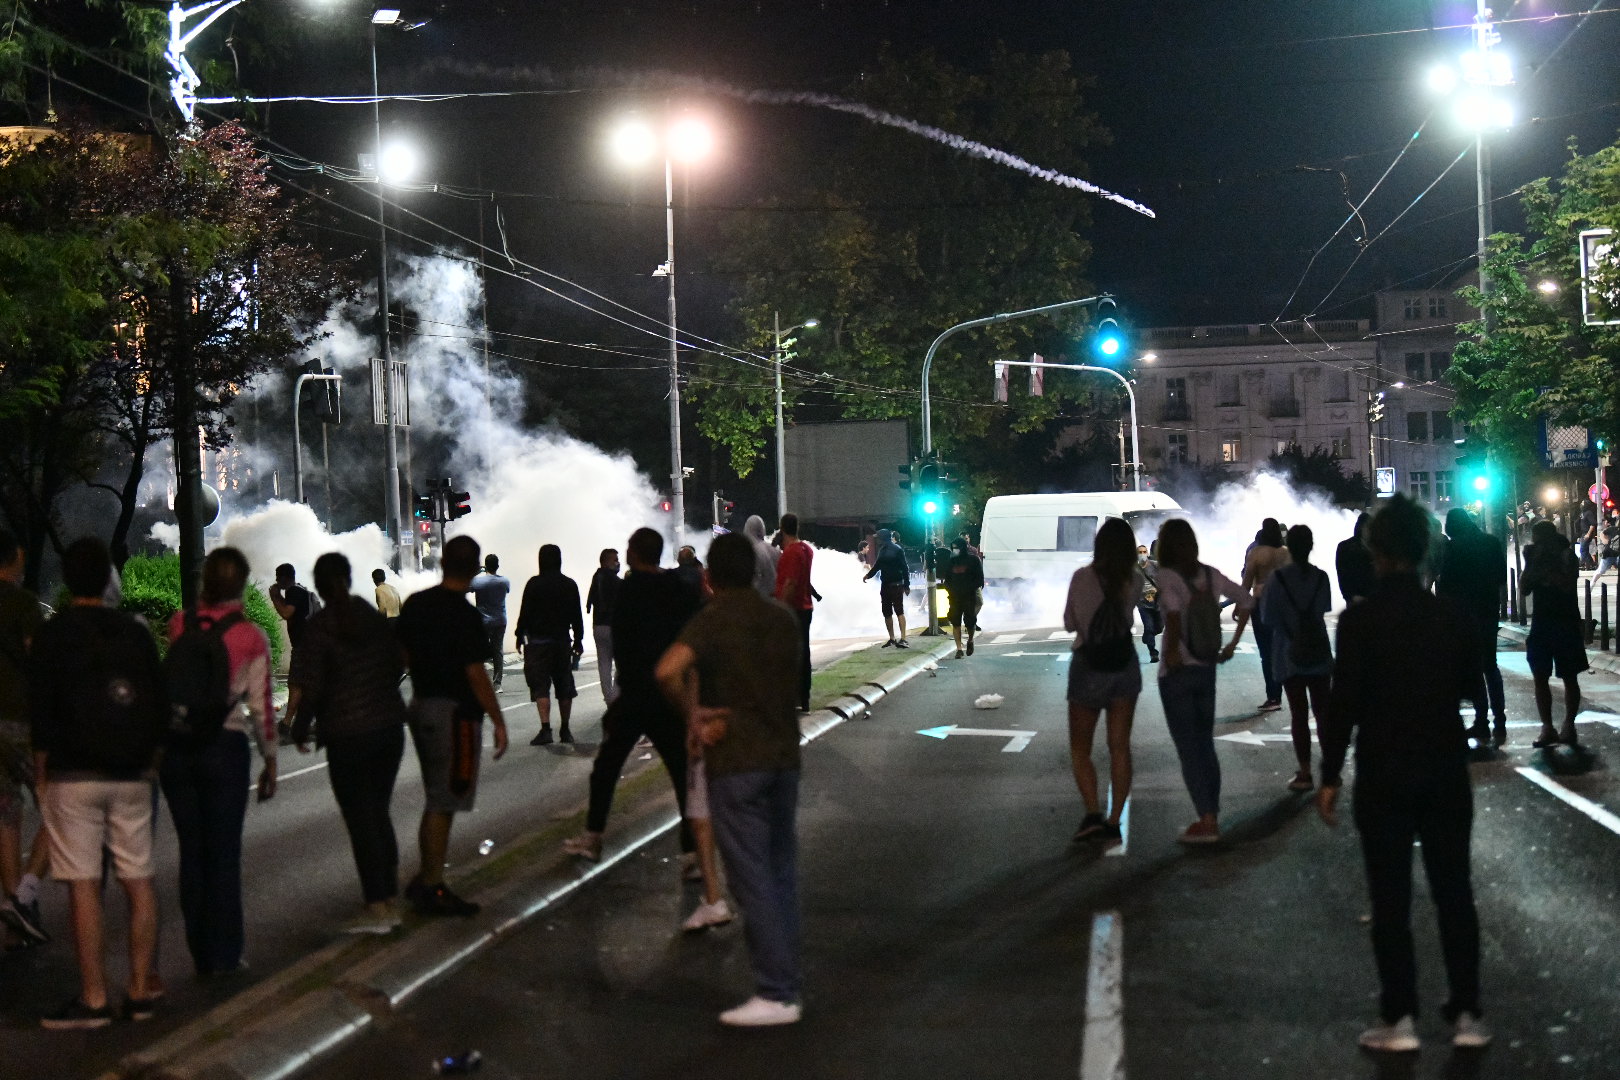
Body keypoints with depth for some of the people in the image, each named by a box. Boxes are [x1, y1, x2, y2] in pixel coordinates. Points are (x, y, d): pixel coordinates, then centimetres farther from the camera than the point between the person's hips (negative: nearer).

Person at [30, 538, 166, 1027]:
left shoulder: (53, 634, -5)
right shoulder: (136, 632, 6)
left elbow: (41, 711, -7)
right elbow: (160, 707, 8)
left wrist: (41, 769, 2)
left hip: (72, 777, -4)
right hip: (132, 777, 4)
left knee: (83, 886, -2)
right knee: (138, 881, 8)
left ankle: (93, 999, -2)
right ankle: (141, 990, 12)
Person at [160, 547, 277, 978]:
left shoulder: (179, 624, -1)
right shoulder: (251, 638, -7)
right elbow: (261, 706, -5)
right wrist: (270, 760, 6)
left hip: (176, 746, 3)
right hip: (225, 747, -3)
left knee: (191, 850, 11)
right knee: (224, 853, 6)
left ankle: (201, 953, 17)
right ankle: (224, 955, 9)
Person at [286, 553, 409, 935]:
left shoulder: (319, 627, -12)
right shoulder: (376, 618, 5)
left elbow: (309, 686, -13)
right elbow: (398, 664, 11)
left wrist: (299, 729, 0)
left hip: (347, 735, -6)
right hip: (389, 727, 6)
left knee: (360, 820, 0)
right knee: (380, 814, 16)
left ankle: (376, 907, 1)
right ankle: (389, 900, 19)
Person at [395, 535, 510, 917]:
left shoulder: (415, 604, 6)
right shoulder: (465, 615, -17)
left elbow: (402, 655, 13)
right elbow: (475, 674, -18)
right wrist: (498, 722, -13)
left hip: (421, 707, 8)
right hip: (454, 713, -8)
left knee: (437, 800, 19)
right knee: (444, 803, -1)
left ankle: (426, 879, 23)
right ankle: (431, 889, 3)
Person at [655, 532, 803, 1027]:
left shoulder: (713, 619, -10)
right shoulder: (782, 619, 10)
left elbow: (669, 669, -26)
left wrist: (692, 716, -12)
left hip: (736, 760, -6)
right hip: (784, 753, 6)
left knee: (752, 876, -3)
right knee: (781, 872, 13)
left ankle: (775, 994, -3)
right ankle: (789, 983, 17)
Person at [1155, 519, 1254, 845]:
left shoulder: (1167, 577, -13)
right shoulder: (1209, 575, 4)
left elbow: (1173, 610, -32)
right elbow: (1246, 599, 12)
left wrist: (1171, 649, -21)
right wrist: (1233, 643, 15)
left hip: (1177, 672, -6)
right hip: (1207, 670, 6)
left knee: (1188, 748, -1)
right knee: (1205, 745, 16)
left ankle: (1207, 821, -4)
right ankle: (1212, 815, 19)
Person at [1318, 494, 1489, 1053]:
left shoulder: (1359, 620, -13)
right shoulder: (1451, 615, -1)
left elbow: (1343, 704, -13)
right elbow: (1469, 684, 11)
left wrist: (1329, 777, -7)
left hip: (1384, 776, -3)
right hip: (1446, 771, 3)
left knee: (1391, 900, 4)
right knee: (1454, 892, 10)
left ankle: (1400, 1019, 5)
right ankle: (1467, 1014, 13)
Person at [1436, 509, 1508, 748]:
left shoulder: (1453, 548, -12)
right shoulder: (1492, 543, 2)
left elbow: (1445, 584, -12)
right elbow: (1502, 577, 7)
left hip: (1465, 614, -4)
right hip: (1490, 610, 4)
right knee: (1490, 665, 15)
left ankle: (1482, 725, 3)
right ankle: (1500, 723, 12)